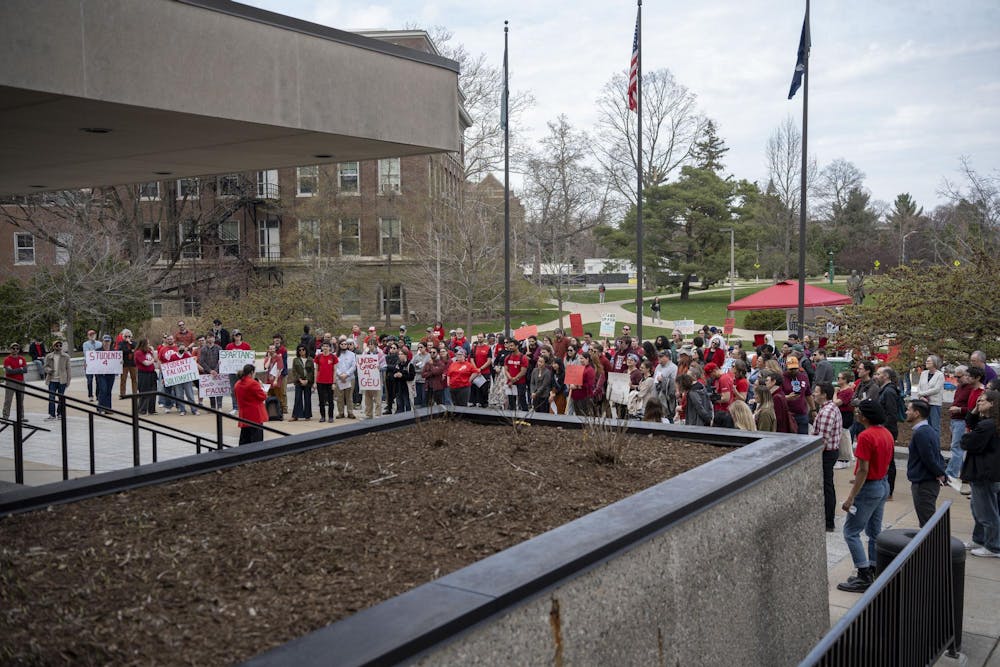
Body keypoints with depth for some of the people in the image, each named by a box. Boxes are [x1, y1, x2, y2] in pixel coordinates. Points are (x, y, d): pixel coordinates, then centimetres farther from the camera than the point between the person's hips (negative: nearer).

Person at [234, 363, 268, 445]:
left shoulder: (238, 384, 7)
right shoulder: (253, 383, -16)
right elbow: (262, 397, -11)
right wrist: (261, 389, 7)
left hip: (244, 415, 7)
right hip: (255, 415, -7)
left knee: (244, 439, 13)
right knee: (257, 438, -2)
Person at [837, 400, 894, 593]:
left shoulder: (866, 436, -22)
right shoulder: (887, 433, 5)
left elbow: (863, 470, -23)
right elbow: (886, 461, 13)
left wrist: (851, 497, -20)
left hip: (869, 488, -9)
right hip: (883, 485, 9)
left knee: (851, 532, -2)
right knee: (874, 531, 16)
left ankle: (864, 578, -4)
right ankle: (872, 573, 22)